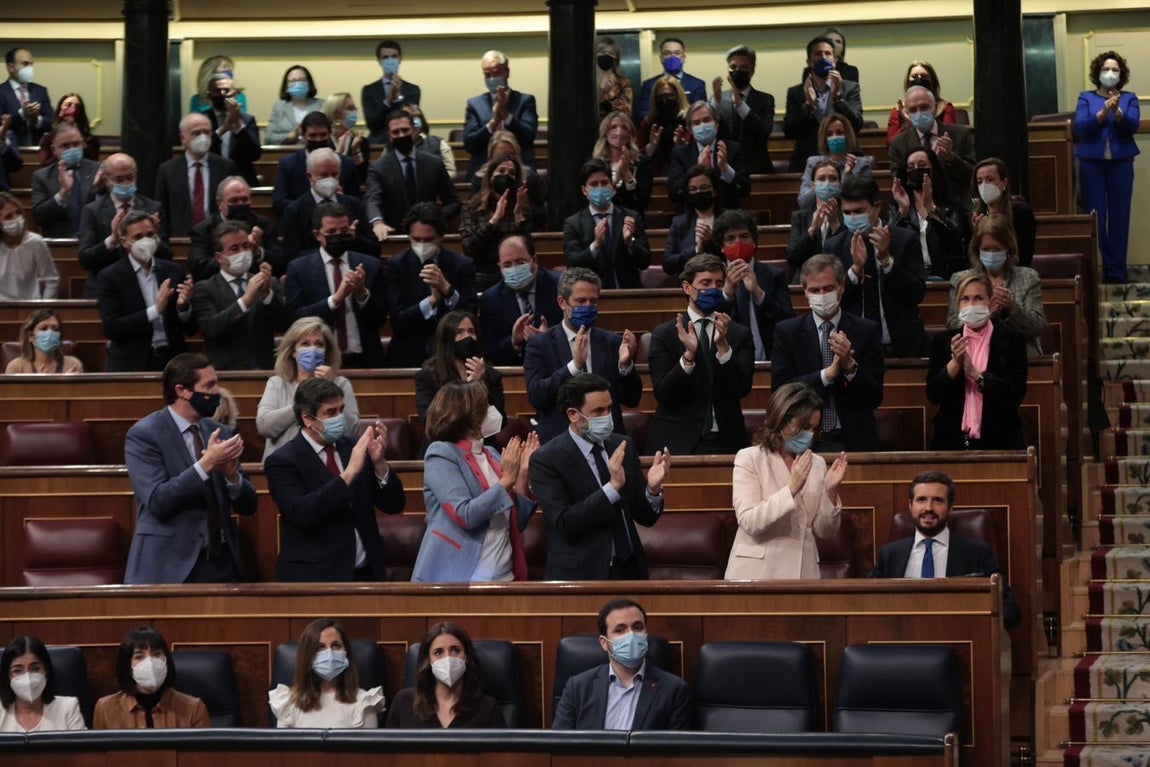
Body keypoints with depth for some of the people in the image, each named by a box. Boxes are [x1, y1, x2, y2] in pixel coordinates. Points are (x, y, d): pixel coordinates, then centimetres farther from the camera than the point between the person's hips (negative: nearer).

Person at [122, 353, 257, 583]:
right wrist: (206, 463, -21)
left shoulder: (220, 433, 9)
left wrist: (232, 474, -11)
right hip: (169, 567, -4)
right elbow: (157, 502, -17)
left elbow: (247, 506, 9)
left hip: (222, 564, 5)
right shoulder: (143, 434, -6)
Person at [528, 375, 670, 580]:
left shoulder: (623, 446, 9)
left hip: (629, 571, 4)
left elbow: (646, 517, 11)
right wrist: (613, 486, -21)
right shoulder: (546, 460, -6)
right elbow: (565, 524, -15)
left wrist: (653, 489, -10)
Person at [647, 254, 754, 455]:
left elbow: (742, 389, -5)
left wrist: (723, 346, -18)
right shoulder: (663, 334, 3)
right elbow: (662, 393, -7)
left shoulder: (740, 334, 7)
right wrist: (688, 355, -21)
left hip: (726, 443, 1)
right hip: (677, 443, -1)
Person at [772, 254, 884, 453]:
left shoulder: (867, 331, 7)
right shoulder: (786, 331, 8)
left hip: (854, 442, 0)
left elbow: (875, 398, 3)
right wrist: (828, 374, -13)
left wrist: (850, 366, -14)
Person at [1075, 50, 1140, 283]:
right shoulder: (1086, 98, 6)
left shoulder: (1129, 98, 7)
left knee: (1119, 216, 0)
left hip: (1121, 162, 0)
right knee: (1094, 216, -3)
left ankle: (1116, 271, 5)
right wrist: (1103, 112, -21)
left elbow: (1132, 126, -7)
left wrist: (1117, 112, -25)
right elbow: (1080, 127, -8)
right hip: (1092, 162, 0)